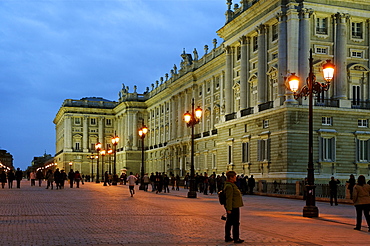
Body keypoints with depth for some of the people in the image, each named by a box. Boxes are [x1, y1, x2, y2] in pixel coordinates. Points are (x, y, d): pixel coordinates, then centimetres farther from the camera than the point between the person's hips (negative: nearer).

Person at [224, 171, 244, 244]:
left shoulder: (230, 185, 13)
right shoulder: (229, 186, -20)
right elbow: (229, 198, -23)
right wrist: (229, 209, -24)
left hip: (231, 207, 10)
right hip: (233, 207, -10)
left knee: (229, 222, 14)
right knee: (236, 223, -2)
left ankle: (227, 237, 20)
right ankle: (236, 238, 4)